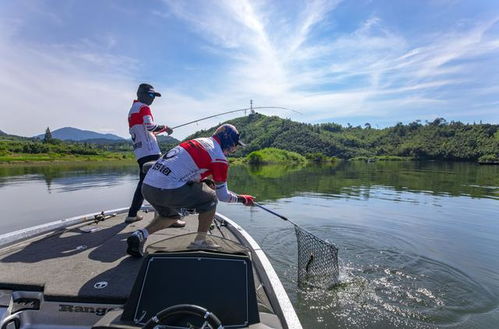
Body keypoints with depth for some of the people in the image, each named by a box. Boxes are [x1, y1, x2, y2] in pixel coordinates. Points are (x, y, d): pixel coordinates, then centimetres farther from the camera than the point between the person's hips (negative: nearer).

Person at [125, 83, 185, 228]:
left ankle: (132, 214, 21)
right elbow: (149, 126, -17)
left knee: (144, 182, 16)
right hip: (150, 151, -9)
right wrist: (165, 127, -4)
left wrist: (155, 132, 21)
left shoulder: (132, 110, 25)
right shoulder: (143, 108, -2)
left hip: (139, 152, 10)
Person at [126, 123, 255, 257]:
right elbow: (223, 196, 4)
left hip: (146, 186, 8)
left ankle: (140, 235, 13)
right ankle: (200, 242, 15)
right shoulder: (219, 158, -2)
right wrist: (242, 198, 21)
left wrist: (206, 182, 24)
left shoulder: (197, 141, 20)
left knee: (170, 216, 33)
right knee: (210, 199, 10)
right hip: (167, 190, -8)